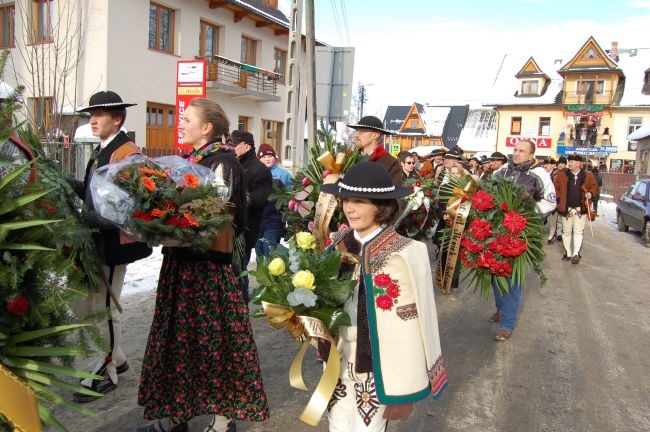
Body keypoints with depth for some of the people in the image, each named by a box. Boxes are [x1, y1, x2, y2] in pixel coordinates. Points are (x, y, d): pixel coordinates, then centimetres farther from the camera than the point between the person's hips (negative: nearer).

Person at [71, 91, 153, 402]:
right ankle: (115, 358, 35)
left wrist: (93, 219, -27)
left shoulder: (128, 154, -16)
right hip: (96, 240, 10)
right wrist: (73, 185, 3)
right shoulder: (101, 151, 15)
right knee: (91, 304, 18)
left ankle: (106, 374, 18)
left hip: (113, 242, -10)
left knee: (104, 310, 2)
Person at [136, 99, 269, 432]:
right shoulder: (188, 160, 14)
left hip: (209, 262, -8)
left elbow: (227, 215, -18)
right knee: (178, 335, 14)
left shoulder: (225, 162, -10)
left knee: (213, 337, 3)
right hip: (180, 259, 8)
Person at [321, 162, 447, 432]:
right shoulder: (340, 243, -3)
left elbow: (409, 328, -16)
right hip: (340, 360, 5)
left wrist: (402, 389, -13)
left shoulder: (403, 254, -20)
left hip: (377, 368, -5)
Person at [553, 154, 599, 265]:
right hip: (566, 208, 1)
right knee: (566, 232, 8)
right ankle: (568, 253, 19)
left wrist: (591, 193, -9)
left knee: (578, 232, -1)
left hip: (581, 209, -1)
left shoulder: (588, 175, 1)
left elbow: (594, 186, 10)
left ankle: (576, 254, -1)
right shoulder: (561, 175, 1)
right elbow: (555, 187, 5)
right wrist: (558, 199, -7)